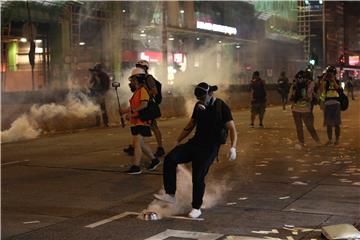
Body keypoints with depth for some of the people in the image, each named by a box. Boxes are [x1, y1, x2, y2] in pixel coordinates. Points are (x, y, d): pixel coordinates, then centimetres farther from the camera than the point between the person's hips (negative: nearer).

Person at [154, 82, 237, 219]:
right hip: (195, 143, 6)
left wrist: (233, 147, -26)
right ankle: (170, 194, -7)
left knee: (198, 177, -14)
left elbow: (232, 129, -12)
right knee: (169, 159, -14)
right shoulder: (198, 106, 10)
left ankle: (196, 208, 7)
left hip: (209, 147, -6)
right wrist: (178, 141, 20)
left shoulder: (221, 107, -7)